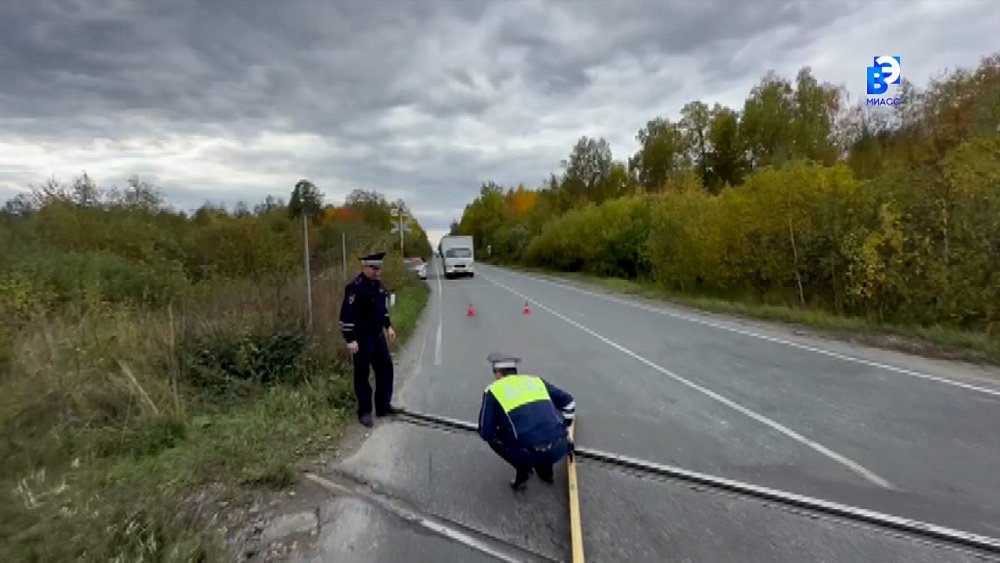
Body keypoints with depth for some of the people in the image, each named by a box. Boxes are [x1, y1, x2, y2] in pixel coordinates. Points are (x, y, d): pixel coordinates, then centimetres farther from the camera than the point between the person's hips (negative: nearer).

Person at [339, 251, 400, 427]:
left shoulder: (378, 284, 8)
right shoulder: (355, 287, -19)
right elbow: (347, 315, -21)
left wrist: (388, 326, 19)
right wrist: (350, 340, -23)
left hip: (378, 335, 9)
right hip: (362, 338, -8)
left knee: (385, 368, 13)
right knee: (362, 374, 4)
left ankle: (384, 406, 26)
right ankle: (364, 412, 16)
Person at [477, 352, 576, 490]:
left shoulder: (493, 391, 9)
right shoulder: (536, 380, 20)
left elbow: (486, 432, 5)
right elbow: (568, 401, 25)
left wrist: (502, 429, 27)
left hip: (529, 456, -4)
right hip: (559, 448, 4)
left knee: (492, 438, 21)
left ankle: (523, 470, 16)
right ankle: (545, 469, 30)